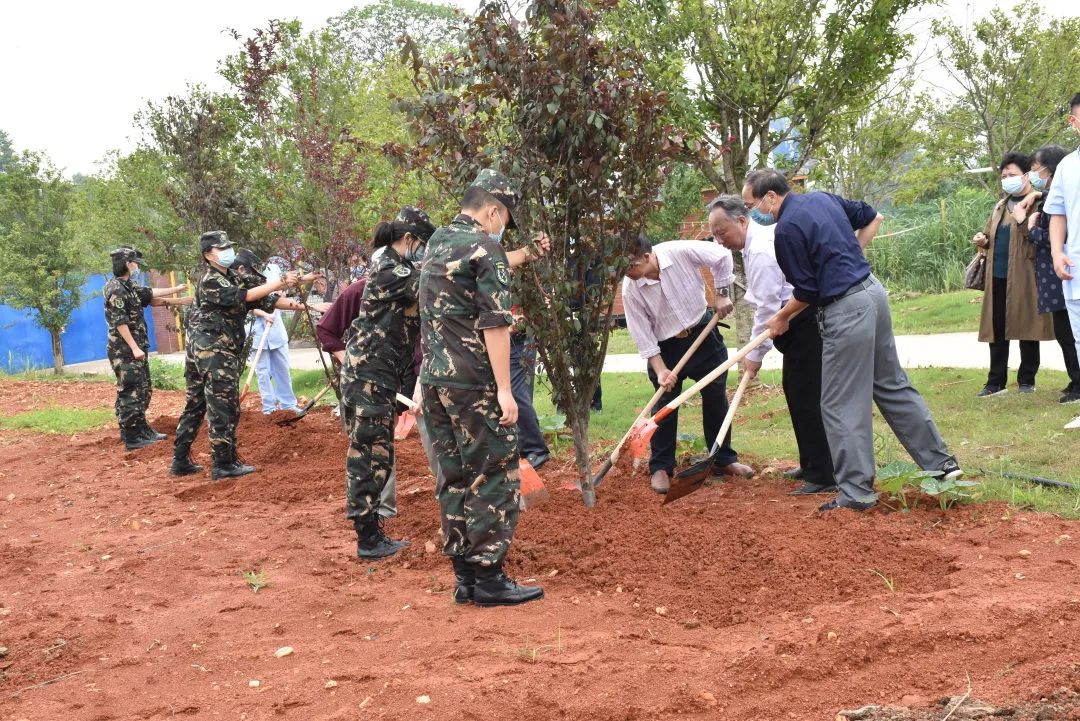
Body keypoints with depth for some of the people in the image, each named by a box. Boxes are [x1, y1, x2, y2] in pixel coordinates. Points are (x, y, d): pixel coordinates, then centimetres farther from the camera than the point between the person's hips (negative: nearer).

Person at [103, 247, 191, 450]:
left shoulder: (128, 287, 13)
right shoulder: (116, 289, -16)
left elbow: (150, 294, 25)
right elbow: (119, 322, -21)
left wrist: (176, 290, 28)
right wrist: (134, 348, -22)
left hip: (136, 349, 10)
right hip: (125, 351, -10)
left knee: (143, 391, 16)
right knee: (130, 393, -6)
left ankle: (143, 431, 25)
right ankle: (131, 438, -2)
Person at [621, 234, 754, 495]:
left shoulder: (680, 252, -24)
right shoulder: (630, 289, -21)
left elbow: (722, 256, -11)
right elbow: (642, 333, -16)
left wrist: (722, 293, -10)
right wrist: (660, 370, -19)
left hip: (703, 334, 1)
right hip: (665, 347, -1)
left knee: (716, 398, 10)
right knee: (664, 406, -1)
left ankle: (724, 459, 25)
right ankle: (660, 468, 11)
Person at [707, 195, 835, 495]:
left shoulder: (761, 250, -21)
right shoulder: (754, 241, 12)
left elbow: (767, 306, -20)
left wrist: (756, 354, -12)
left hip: (806, 321, -11)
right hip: (796, 321, 11)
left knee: (806, 395, -11)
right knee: (793, 390, 16)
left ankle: (822, 476, -8)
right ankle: (810, 464, 25)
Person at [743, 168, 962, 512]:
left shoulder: (786, 229, -14)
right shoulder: (822, 198, 11)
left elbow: (807, 292, -10)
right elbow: (872, 219, 22)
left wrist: (781, 318, 7)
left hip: (846, 310, -9)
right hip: (873, 291, 9)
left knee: (841, 405, -1)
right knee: (893, 385, 18)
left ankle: (856, 491, 3)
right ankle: (941, 462, 23)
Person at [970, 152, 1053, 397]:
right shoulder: (1000, 206, 18)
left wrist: (1023, 221, -21)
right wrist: (984, 240, 8)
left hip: (1024, 276, -7)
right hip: (998, 276, 7)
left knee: (1026, 327, 2)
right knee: (997, 330, 8)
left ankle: (1027, 380, 13)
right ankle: (996, 382, 15)